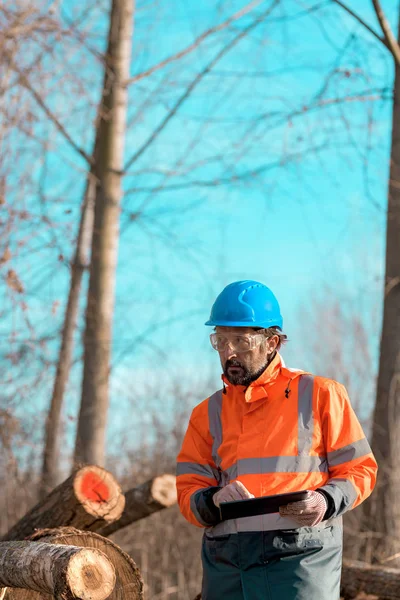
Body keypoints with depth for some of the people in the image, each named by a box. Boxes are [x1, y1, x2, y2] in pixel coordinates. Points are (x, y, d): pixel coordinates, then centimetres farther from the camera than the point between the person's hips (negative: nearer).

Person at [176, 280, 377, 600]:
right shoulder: (207, 414, 15)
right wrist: (214, 500, -15)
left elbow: (359, 469, 6)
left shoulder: (320, 394, 7)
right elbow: (189, 493, 8)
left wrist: (326, 501, -13)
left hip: (300, 559, -3)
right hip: (225, 567, 3)